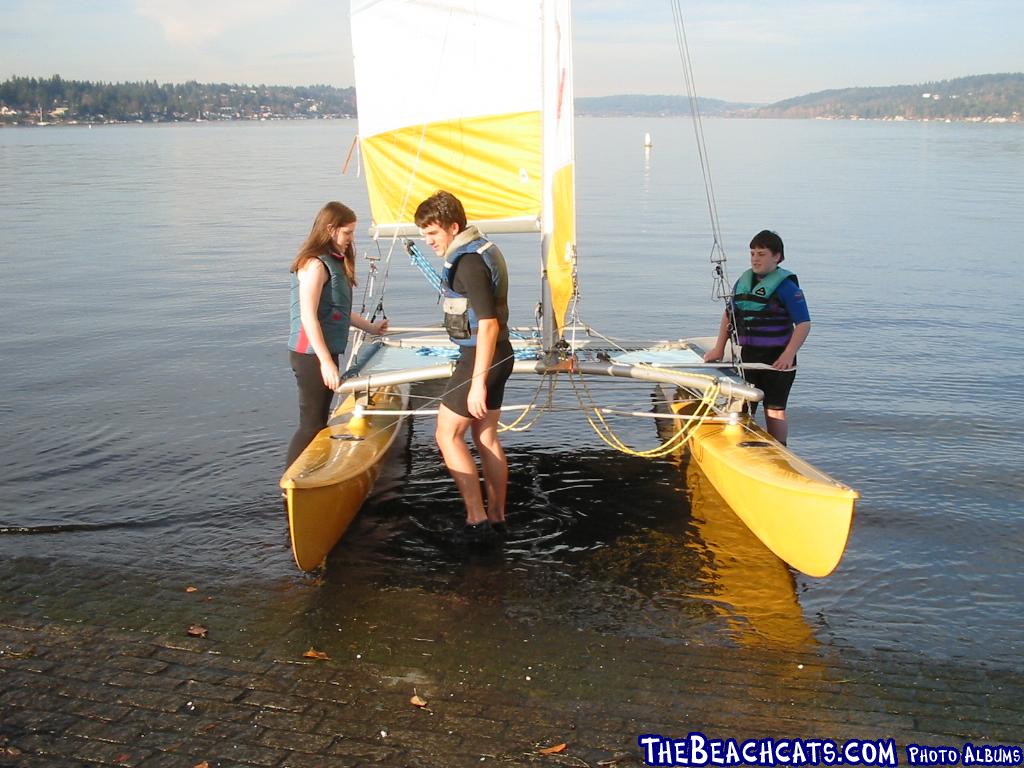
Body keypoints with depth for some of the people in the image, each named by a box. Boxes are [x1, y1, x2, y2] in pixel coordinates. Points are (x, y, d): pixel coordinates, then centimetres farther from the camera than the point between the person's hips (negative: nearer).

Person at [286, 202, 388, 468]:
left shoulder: (334, 262, 13)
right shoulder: (315, 265, -17)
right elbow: (308, 317, -22)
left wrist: (370, 327, 27)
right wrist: (326, 362, -24)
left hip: (325, 352, 10)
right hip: (311, 355, -10)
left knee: (319, 421, 14)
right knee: (311, 425, -6)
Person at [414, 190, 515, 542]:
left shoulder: (468, 262, -20)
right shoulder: (483, 248, 12)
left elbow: (488, 324, -26)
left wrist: (478, 382, -27)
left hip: (481, 356, -10)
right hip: (498, 354, 10)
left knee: (448, 434, -1)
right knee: (486, 436, 14)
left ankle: (476, 519, 0)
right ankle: (496, 516, 22)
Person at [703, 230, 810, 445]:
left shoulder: (786, 286, -11)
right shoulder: (743, 281, 9)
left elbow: (803, 324, -15)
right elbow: (729, 314, 20)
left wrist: (788, 355, -25)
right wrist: (719, 349, 14)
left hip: (777, 359, -6)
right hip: (748, 356, 6)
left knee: (775, 411, -1)